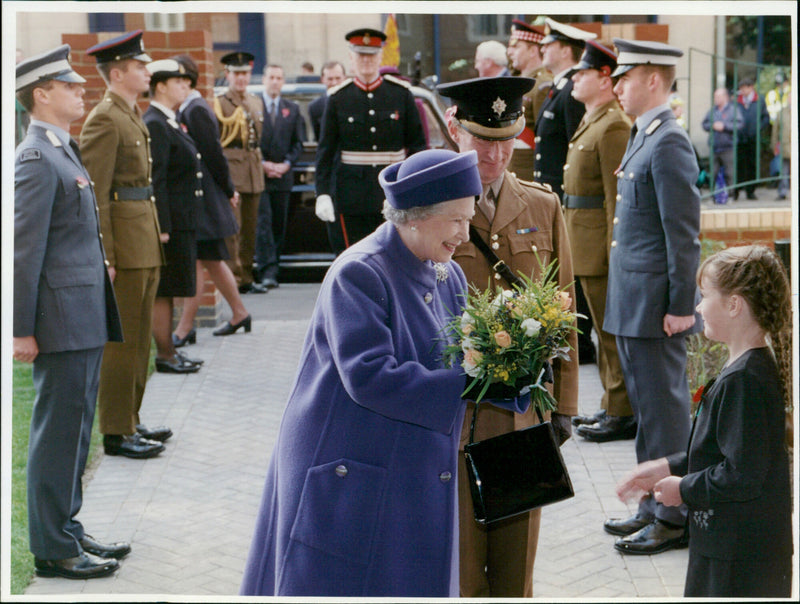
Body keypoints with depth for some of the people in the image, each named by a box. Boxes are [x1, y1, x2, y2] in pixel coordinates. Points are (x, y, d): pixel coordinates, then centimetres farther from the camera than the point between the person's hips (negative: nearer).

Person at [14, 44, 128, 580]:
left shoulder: (63, 152, 17)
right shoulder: (37, 159, -14)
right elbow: (25, 250, -18)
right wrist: (22, 330, -19)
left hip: (86, 319, 10)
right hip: (63, 320, -10)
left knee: (73, 430, 16)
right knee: (58, 431, -2)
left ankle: (67, 531, 27)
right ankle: (53, 550, 7)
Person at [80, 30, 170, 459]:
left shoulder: (132, 116, 17)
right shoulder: (104, 121, -13)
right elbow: (94, 195, -17)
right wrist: (105, 258, -20)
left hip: (145, 242, 10)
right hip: (124, 242, -10)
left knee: (138, 339, 15)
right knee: (121, 340, -4)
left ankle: (130, 421, 24)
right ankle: (116, 432, 3)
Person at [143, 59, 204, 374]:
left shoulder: (169, 123, 16)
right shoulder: (154, 125, -16)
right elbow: (154, 181, -21)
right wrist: (162, 227, -23)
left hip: (181, 222, 10)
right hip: (171, 223, -10)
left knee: (169, 290, 15)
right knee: (163, 290, -3)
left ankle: (169, 350, 22)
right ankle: (164, 356, 4)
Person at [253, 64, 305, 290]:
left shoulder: (292, 109, 13)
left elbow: (298, 142, 11)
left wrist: (286, 164, -5)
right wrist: (262, 164, -11)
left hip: (283, 175, 4)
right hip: (258, 174, -4)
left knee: (279, 224, 5)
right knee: (263, 221, -12)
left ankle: (272, 268, 14)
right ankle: (267, 271, -16)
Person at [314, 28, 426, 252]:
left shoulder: (401, 93, 4)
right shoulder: (338, 97, 2)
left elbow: (417, 144, 6)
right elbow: (325, 150, 2)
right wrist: (322, 193, -6)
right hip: (352, 195, -1)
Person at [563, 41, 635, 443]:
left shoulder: (614, 127, -16)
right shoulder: (591, 121, 16)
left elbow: (617, 195, -20)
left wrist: (613, 252, -22)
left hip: (602, 243, -10)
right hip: (588, 245, 10)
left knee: (613, 331, -3)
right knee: (605, 330, 16)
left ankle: (622, 415, 4)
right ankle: (613, 406, 24)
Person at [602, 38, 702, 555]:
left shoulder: (669, 142, -16)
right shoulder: (644, 138, 15)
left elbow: (684, 233, -19)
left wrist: (680, 307, -19)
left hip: (656, 306, -10)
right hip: (632, 304, 10)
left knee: (664, 410, -1)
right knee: (648, 408, 16)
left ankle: (675, 519, 8)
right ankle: (654, 507, 27)